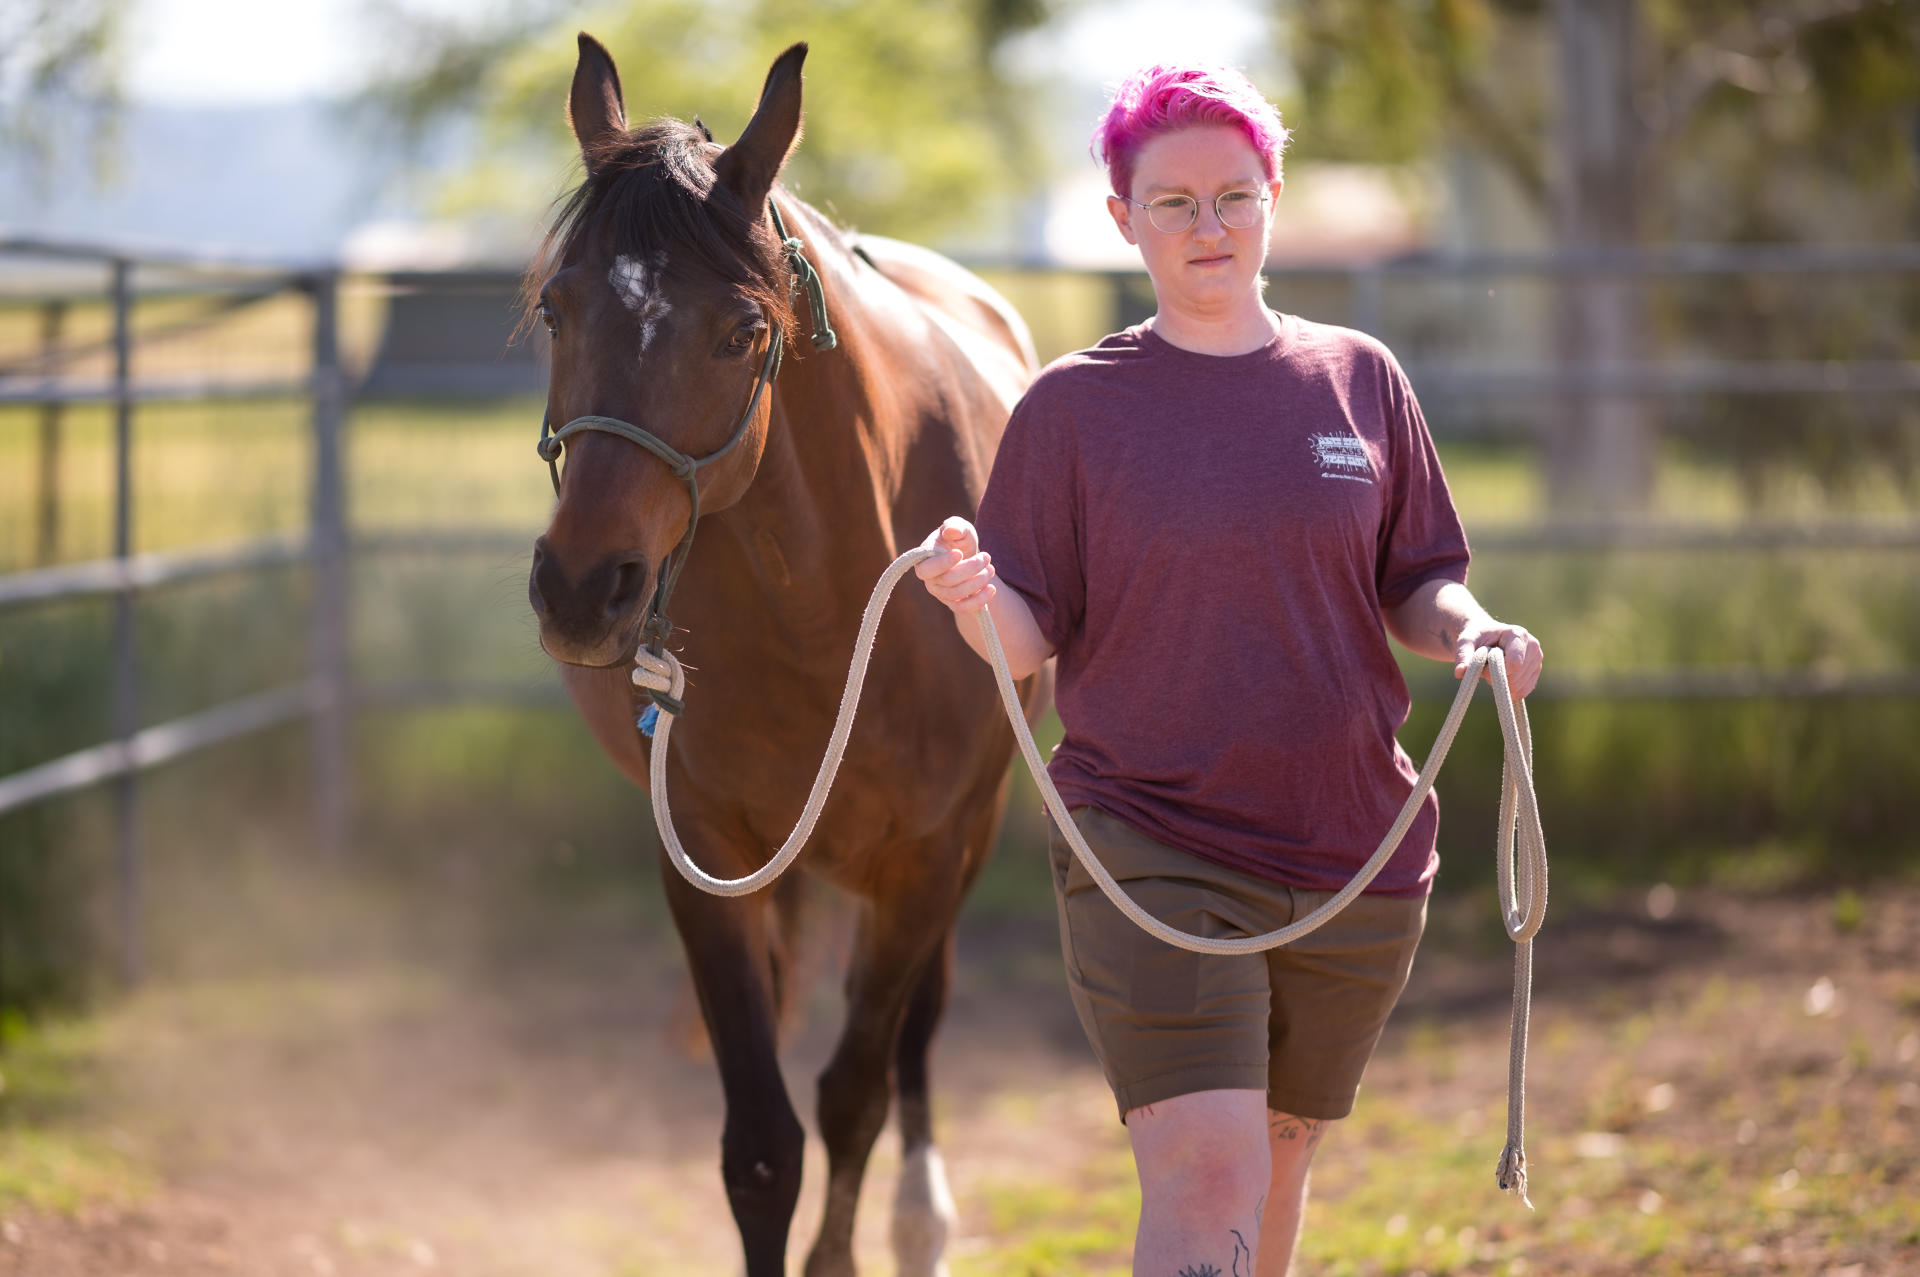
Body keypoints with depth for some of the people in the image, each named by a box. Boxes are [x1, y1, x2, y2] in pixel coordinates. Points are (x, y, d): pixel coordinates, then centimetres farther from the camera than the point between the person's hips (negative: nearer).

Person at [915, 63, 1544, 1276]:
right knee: (1204, 1176, -16)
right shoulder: (1074, 405, 0)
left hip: (1352, 851, 3)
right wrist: (973, 599, -24)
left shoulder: (1360, 379, 7)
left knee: (1278, 1160, 17)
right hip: (1151, 854, -3)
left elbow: (1417, 589, 11)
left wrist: (1473, 632, -10)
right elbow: (1030, 641, -2)